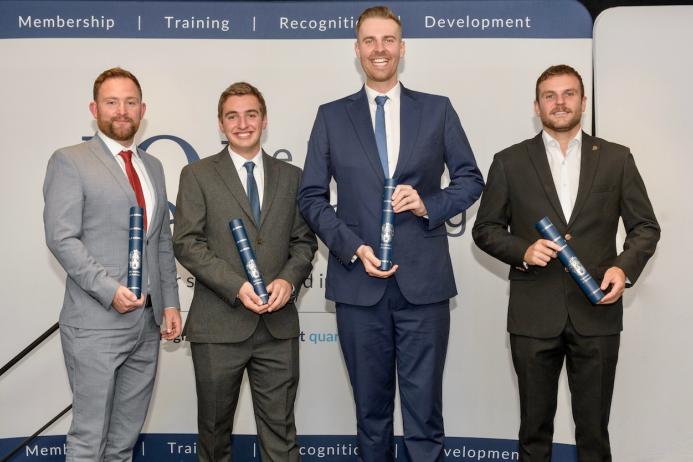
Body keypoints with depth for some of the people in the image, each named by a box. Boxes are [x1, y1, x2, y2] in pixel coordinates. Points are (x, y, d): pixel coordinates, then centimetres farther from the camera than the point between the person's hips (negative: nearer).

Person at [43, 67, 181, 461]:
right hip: (97, 322, -6)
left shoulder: (153, 167, 16)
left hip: (148, 322, 6)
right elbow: (61, 238, -11)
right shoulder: (70, 161, -3)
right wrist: (110, 290, -19)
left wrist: (171, 303, 9)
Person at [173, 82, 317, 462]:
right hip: (219, 325, -1)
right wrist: (237, 286, -16)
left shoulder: (291, 176, 11)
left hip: (278, 325, 2)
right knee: (214, 429, 13)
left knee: (280, 431, 5)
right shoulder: (197, 175, 3)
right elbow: (186, 243, -5)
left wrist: (288, 279, -10)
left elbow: (304, 240, 11)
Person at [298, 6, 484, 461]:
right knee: (371, 407, 12)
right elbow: (312, 196, 5)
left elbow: (471, 179, 9)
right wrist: (354, 247, -9)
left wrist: (429, 205, -10)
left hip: (424, 280, 0)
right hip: (359, 280, 1)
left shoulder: (438, 110, 7)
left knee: (424, 406, 4)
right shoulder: (332, 116, 7)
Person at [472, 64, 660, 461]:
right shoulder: (510, 162, 3)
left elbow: (645, 226, 7)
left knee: (594, 427, 11)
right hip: (534, 314, 0)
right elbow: (486, 229, 5)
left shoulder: (617, 159, 5)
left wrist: (625, 267, -11)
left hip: (597, 312, 1)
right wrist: (522, 251, -13)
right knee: (535, 426, 12)